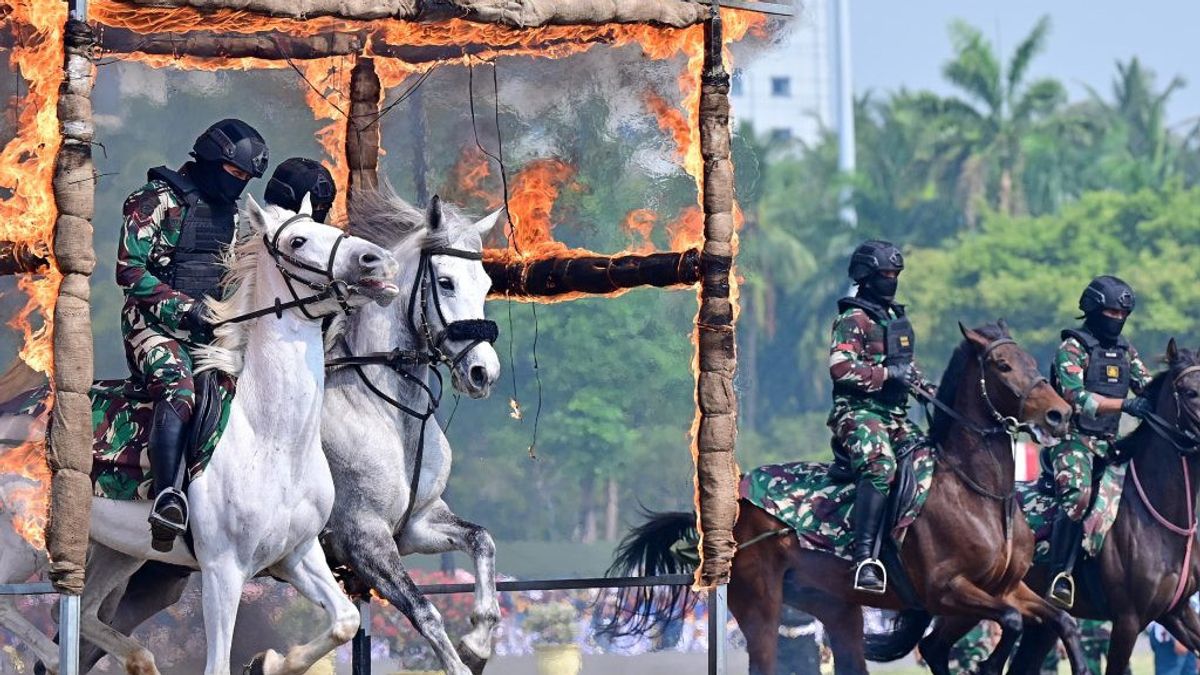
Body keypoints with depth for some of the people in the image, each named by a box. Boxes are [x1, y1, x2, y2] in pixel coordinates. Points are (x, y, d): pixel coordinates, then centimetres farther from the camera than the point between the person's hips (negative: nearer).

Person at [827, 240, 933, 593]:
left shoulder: (896, 318, 22)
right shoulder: (854, 319, -6)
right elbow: (840, 368, -19)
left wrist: (924, 386, 14)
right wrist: (887, 374, -20)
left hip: (895, 415, 9)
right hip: (859, 412, -9)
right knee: (880, 467, -32)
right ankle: (864, 558, -39)